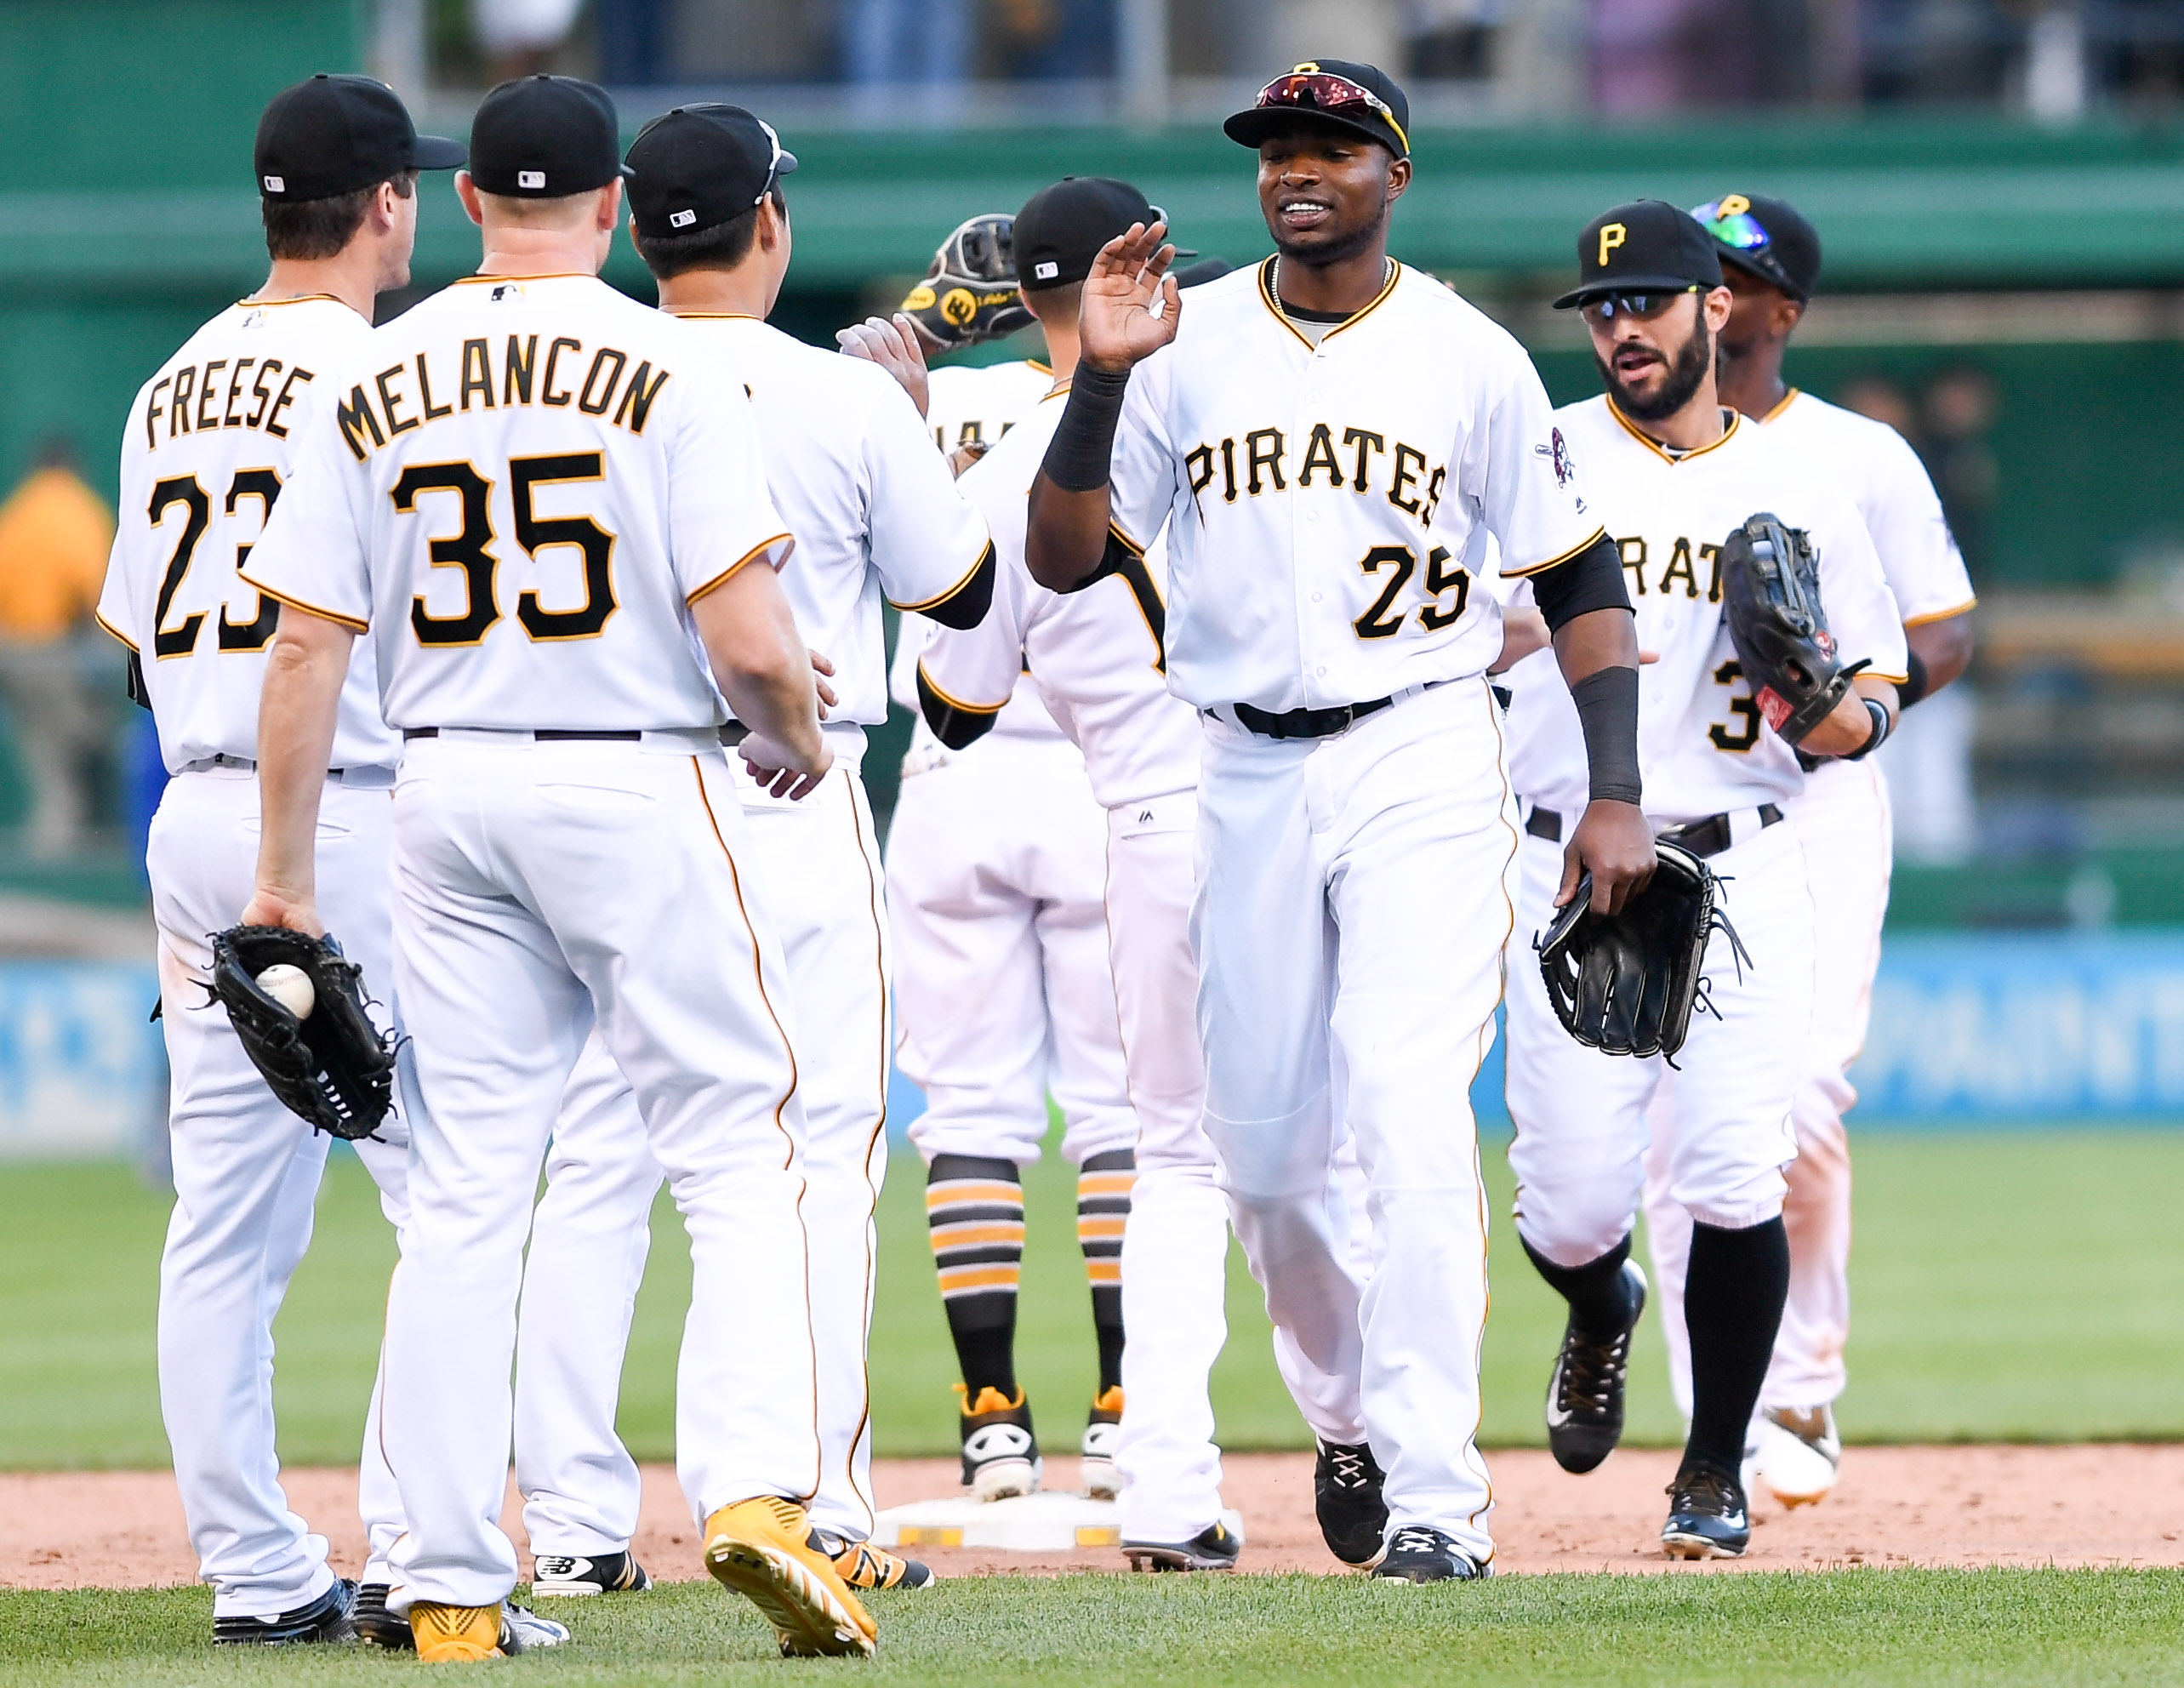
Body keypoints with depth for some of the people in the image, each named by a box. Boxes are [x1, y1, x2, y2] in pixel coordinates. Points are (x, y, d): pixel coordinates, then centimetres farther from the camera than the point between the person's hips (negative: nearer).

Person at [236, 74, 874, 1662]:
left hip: (448, 794, 4)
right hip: (641, 786, -4)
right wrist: (801, 740, 7)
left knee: (464, 1189, 8)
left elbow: (308, 646, 2)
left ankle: (452, 1584, 7)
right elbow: (749, 637, -14)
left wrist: (283, 874, 7)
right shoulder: (669, 366, -8)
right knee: (740, 1154, 1)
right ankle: (755, 1490, -18)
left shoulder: (374, 384, 4)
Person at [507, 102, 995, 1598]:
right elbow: (960, 591, 4)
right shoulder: (850, 403, -7)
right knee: (821, 1158, 1)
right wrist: (920, 425, 15)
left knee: (597, 1164, 7)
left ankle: (576, 1520, 6)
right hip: (793, 804, -3)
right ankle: (816, 1515, -4)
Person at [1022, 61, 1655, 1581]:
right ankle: (1355, 1398, 35)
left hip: (1423, 766, -3)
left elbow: (1582, 580, 3)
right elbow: (1064, 560, 0)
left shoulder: (1471, 360, 0)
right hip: (1246, 773, 3)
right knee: (1261, 1144, 8)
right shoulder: (1185, 347, 5)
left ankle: (1436, 1496, -18)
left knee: (1411, 1112, -17)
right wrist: (1100, 377, -14)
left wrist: (1617, 797, -5)